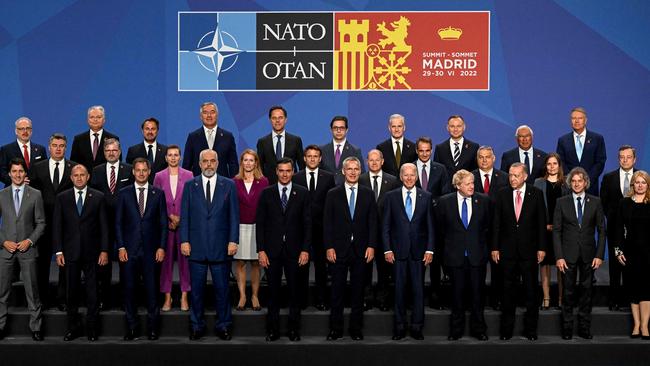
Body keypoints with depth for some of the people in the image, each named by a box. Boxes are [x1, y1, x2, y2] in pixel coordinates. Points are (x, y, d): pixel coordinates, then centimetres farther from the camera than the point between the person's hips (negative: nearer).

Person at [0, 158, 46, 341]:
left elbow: (40, 223, 4)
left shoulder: (35, 195, 2)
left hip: (27, 249, -1)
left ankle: (36, 327, 10)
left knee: (32, 290, 2)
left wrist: (30, 241, -9)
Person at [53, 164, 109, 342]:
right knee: (71, 291, 6)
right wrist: (58, 251, -3)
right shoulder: (62, 198, 5)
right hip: (70, 252, 1)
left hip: (91, 252, -1)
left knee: (92, 291, 4)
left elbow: (104, 225, 2)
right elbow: (57, 226, 4)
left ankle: (91, 328, 14)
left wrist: (104, 250, -4)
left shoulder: (98, 197, 3)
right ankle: (73, 327, 17)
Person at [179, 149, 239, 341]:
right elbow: (185, 216, 5)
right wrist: (184, 240, -3)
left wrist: (233, 241, -4)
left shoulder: (229, 185, 5)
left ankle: (223, 325, 16)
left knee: (222, 288, 5)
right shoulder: (190, 185, 7)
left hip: (221, 246, -1)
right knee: (196, 288, 6)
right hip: (196, 246, 1)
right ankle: (196, 325, 18)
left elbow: (234, 216, 3)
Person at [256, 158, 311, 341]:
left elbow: (307, 223, 2)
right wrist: (261, 250, -5)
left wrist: (305, 250, -5)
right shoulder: (266, 193, 4)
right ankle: (272, 330, 15)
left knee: (295, 291, 6)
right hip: (272, 250, 0)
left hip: (294, 250, 0)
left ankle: (294, 329, 16)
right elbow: (260, 223, 2)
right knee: (273, 291, 6)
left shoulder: (302, 193, 4)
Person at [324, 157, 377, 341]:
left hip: (360, 249, 1)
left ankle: (356, 329, 14)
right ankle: (335, 329, 10)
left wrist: (371, 246, -4)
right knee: (337, 291, 3)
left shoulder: (368, 194, 7)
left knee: (358, 291, 6)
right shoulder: (333, 194, 4)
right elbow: (327, 222, 1)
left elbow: (372, 222, 4)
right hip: (338, 249, -1)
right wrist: (329, 247, -7)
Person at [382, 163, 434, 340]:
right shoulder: (391, 196, 4)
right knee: (399, 288, 4)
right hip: (398, 250, 0)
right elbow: (385, 225, 3)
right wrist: (387, 249, -4)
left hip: (418, 250, 0)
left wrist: (429, 249, -2)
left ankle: (417, 327, 10)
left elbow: (430, 225, 5)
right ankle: (399, 327, 12)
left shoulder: (426, 197, 5)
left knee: (418, 289, 2)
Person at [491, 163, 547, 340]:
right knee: (508, 290, 7)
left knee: (531, 290, 5)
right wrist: (495, 248, -1)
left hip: (529, 249, -1)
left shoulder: (536, 194, -1)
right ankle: (506, 329, 15)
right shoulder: (502, 194, 2)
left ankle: (530, 329, 16)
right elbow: (496, 223, 3)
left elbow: (541, 222, 0)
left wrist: (541, 248, -4)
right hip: (508, 249, 1)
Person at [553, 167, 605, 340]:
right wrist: (559, 256, -7)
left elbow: (601, 230, 4)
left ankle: (584, 327, 14)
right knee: (568, 291, 3)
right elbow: (557, 231, 0)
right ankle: (567, 327, 11)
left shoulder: (595, 202, 4)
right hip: (568, 254, -1)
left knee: (587, 290, 6)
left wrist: (599, 255, -3)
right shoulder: (562, 202, 2)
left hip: (588, 254, 1)